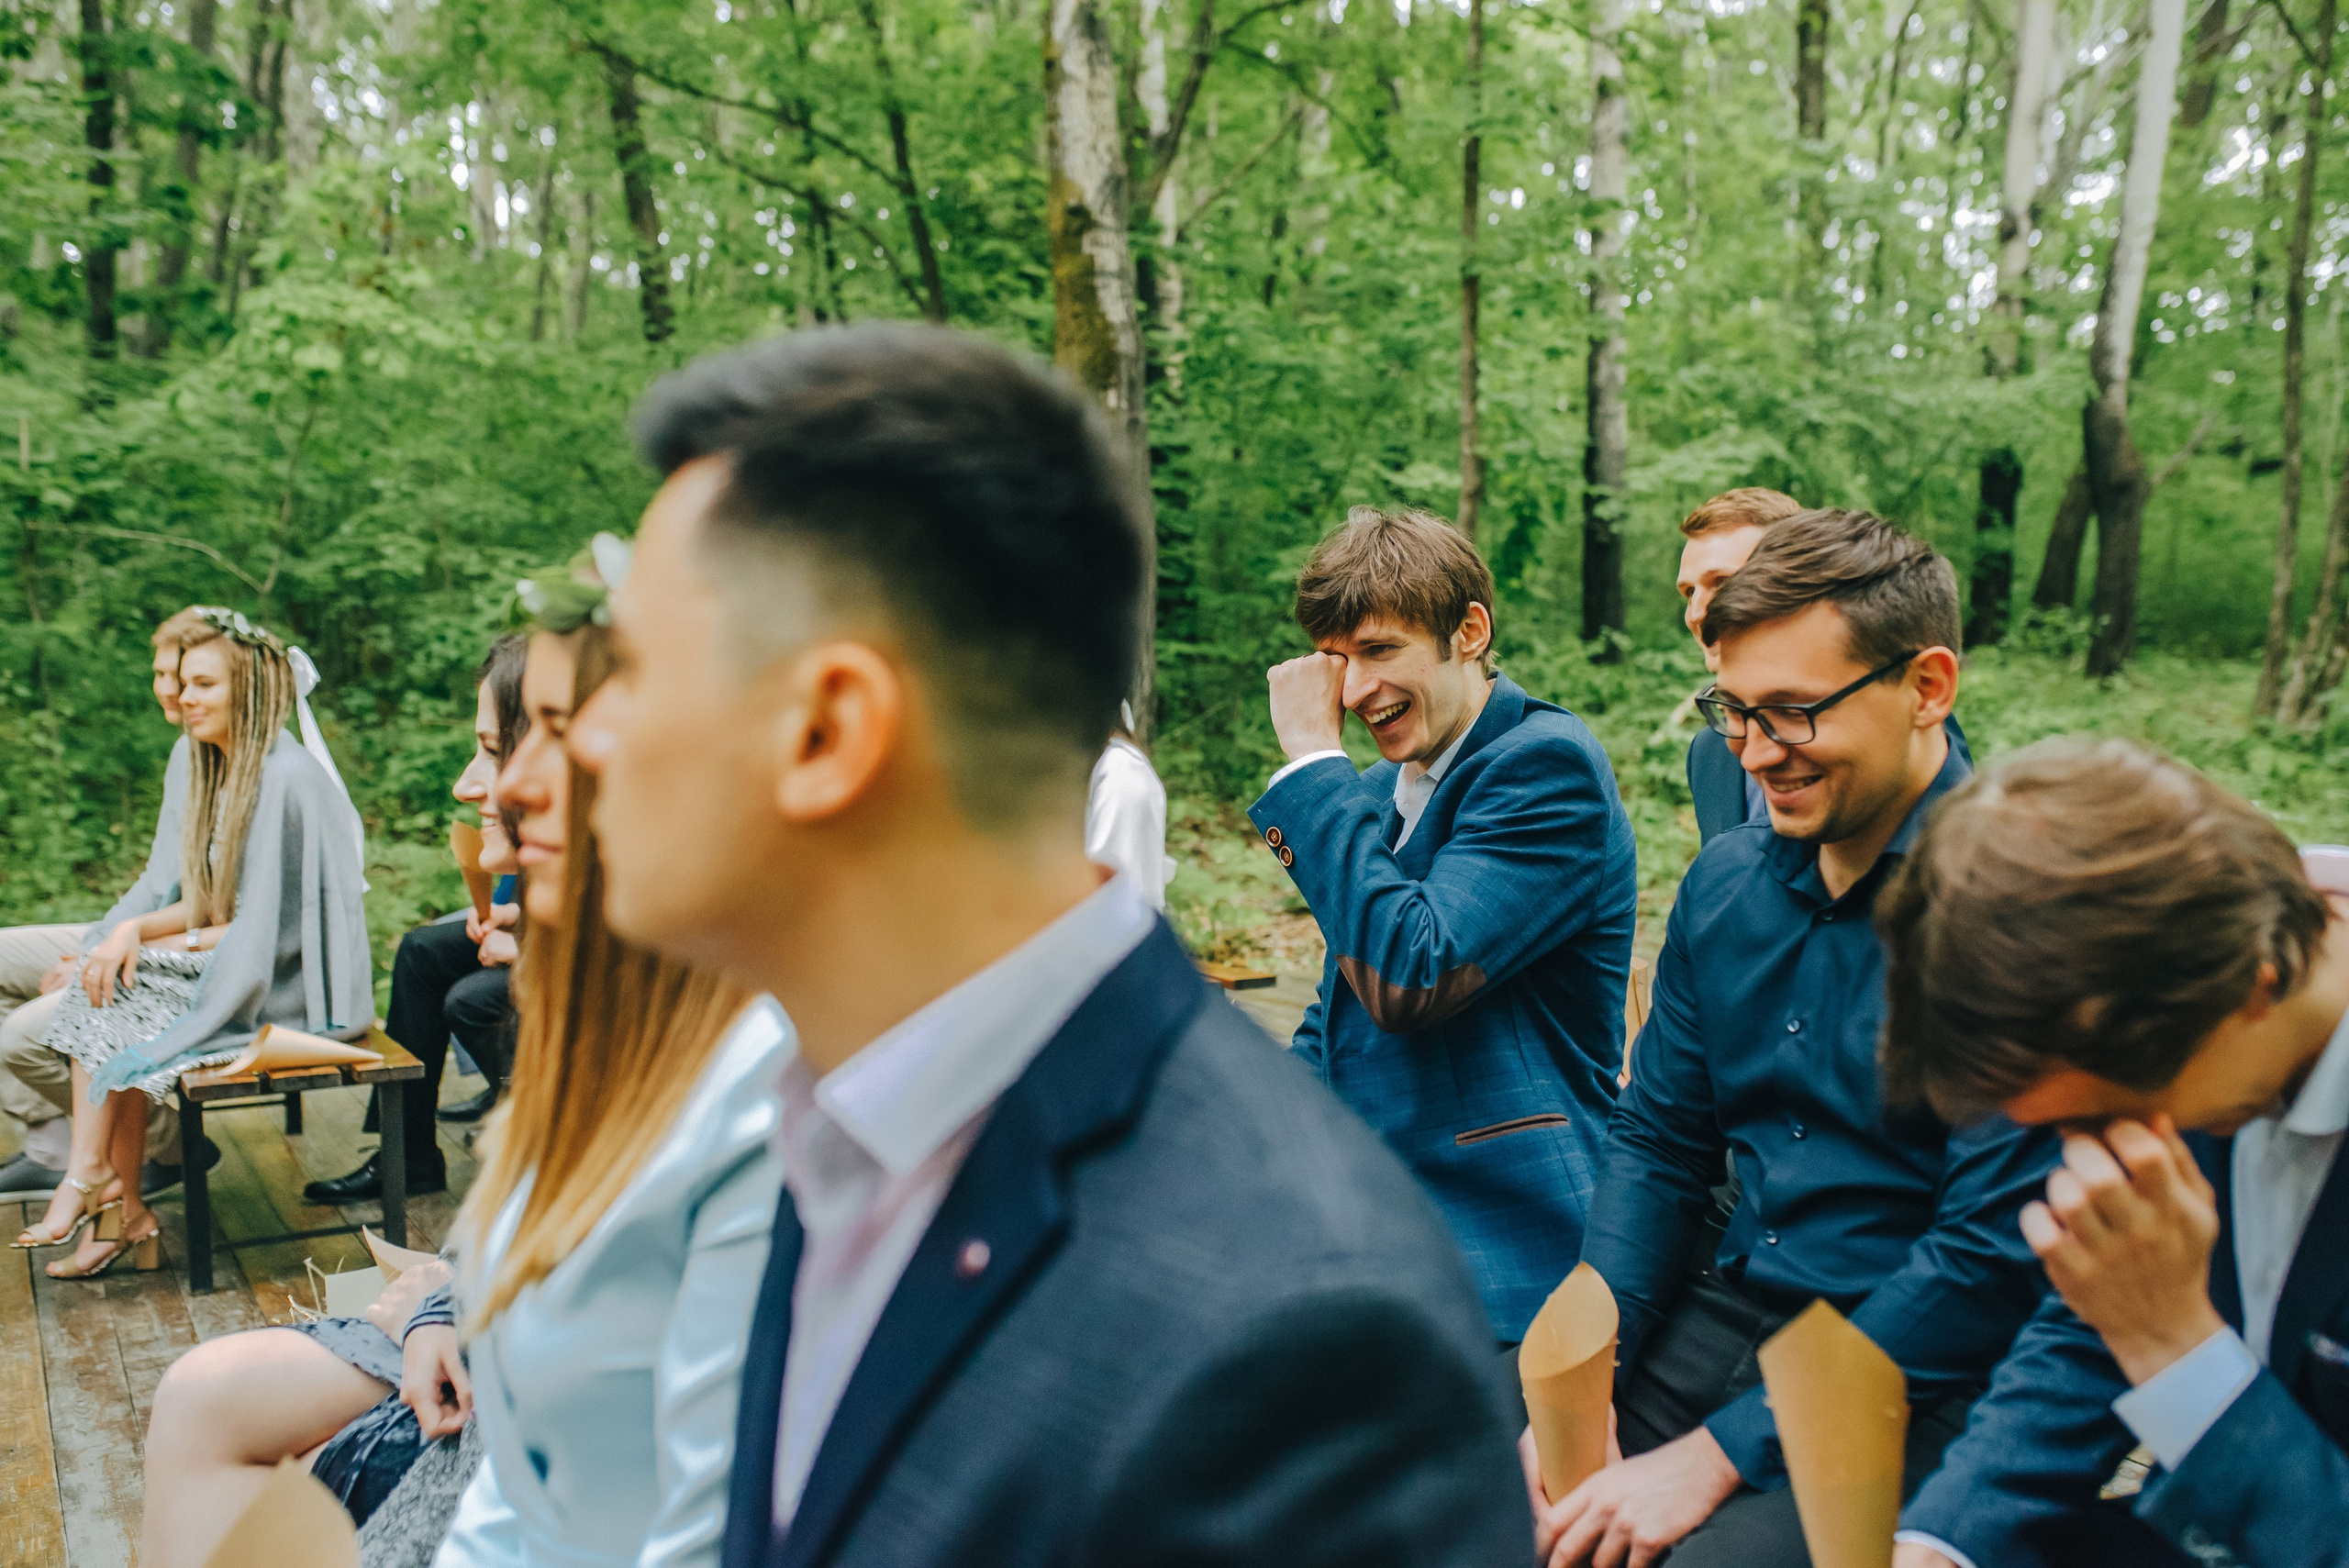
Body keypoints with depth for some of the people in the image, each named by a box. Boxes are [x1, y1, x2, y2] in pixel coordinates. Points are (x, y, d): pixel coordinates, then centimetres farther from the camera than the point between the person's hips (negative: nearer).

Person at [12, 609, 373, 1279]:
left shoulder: (285, 779, -18)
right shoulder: (226, 771, 12)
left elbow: (268, 928, -19)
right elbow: (209, 902, 12)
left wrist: (173, 943, -6)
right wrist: (134, 929, -5)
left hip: (288, 988, -9)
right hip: (236, 964, 9)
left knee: (111, 1006, -11)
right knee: (100, 983, -4)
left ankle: (92, 1182, 5)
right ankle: (119, 1208, -6)